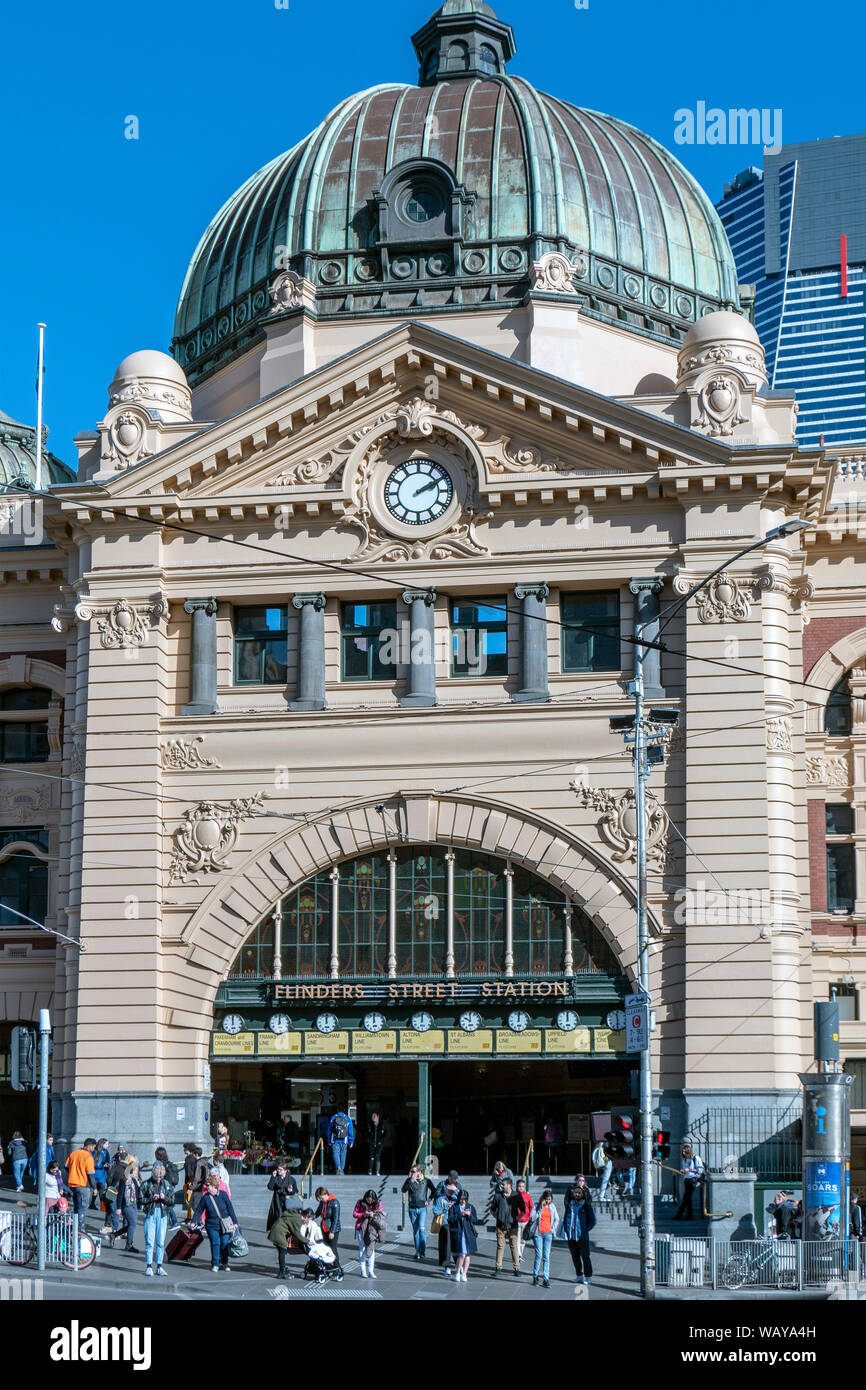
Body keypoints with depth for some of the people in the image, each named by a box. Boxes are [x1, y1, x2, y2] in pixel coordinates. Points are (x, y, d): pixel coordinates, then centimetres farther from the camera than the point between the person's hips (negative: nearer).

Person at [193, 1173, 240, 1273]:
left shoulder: (223, 1195, -3)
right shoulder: (205, 1197, -1)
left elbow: (230, 1208, 2)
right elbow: (199, 1210, 6)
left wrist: (234, 1222, 3)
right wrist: (194, 1221, -3)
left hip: (224, 1225, 0)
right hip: (212, 1225, 0)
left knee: (224, 1243, 1)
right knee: (215, 1244, -7)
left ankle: (225, 1263, 21)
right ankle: (215, 1264, 4)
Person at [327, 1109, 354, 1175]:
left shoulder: (333, 1118, 6)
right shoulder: (348, 1119, 4)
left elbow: (329, 1131, 11)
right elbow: (351, 1131, 4)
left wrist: (329, 1141, 17)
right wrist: (351, 1142, 9)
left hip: (335, 1141, 0)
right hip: (344, 1141, 1)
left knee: (335, 1153, -5)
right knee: (343, 1155, 10)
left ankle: (338, 1167, -28)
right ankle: (342, 1170, 12)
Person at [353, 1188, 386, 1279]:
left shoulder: (378, 1204, -1)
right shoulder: (360, 1203, -5)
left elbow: (382, 1214, 2)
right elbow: (354, 1214, -1)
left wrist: (374, 1214, -17)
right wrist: (363, 1214, -18)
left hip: (372, 1228, 1)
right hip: (361, 1228, -1)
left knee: (371, 1248, 0)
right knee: (362, 1248, -1)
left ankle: (371, 1270, 6)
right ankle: (363, 1270, 6)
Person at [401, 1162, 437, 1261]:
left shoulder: (426, 1181, 2)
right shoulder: (409, 1180, 3)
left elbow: (434, 1191, 16)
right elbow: (403, 1190, -12)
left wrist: (429, 1200, 5)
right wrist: (411, 1181, -20)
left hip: (422, 1208, -2)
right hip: (412, 1209, 2)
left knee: (422, 1229, -14)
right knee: (415, 1230, 7)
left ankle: (423, 1251, -12)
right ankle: (417, 1251, 14)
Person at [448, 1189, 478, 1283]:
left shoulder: (471, 1207, 9)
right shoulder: (453, 1207, 2)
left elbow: (476, 1221, 7)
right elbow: (450, 1219, -9)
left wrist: (470, 1215, -11)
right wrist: (460, 1214, -17)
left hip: (469, 1234, 3)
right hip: (458, 1233, -3)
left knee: (468, 1255, 5)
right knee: (462, 1254, -11)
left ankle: (464, 1274, 16)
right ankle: (457, 1273, 5)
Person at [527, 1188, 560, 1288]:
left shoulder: (552, 1206, 8)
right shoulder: (537, 1206, -1)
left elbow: (556, 1219, 18)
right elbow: (532, 1218, -11)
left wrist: (553, 1229, 7)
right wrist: (540, 1208, -15)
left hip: (548, 1234, 2)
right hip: (538, 1233, -2)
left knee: (546, 1256, 0)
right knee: (539, 1255, -7)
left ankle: (546, 1278, 0)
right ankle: (535, 1275, 8)